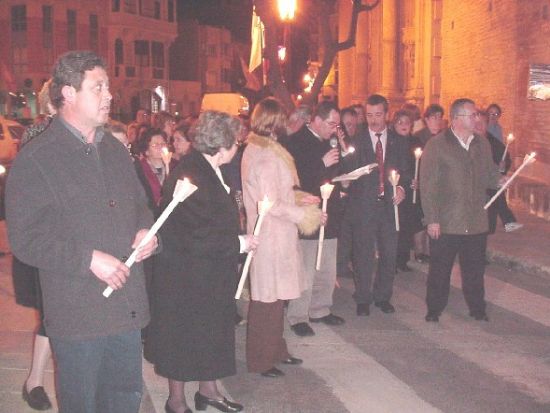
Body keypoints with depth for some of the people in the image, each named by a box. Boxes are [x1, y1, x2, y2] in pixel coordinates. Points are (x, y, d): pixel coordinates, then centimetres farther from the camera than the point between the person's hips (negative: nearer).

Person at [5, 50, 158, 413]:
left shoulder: (115, 150, 11)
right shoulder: (36, 160, -11)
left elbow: (139, 204, 23)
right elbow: (25, 239, -15)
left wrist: (145, 230, 0)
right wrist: (89, 259, -21)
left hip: (127, 307, 6)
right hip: (77, 313, -6)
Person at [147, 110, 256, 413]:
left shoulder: (206, 170, 4)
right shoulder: (190, 176, -26)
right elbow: (194, 238, -28)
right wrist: (239, 244, -19)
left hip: (209, 275, 9)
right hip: (187, 277, -9)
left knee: (211, 334, 20)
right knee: (184, 338, 7)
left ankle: (208, 389, 37)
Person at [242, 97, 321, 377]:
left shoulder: (253, 150, 11)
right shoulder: (267, 156, -20)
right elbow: (271, 204, -22)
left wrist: (298, 198, 13)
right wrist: (304, 214, -12)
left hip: (269, 234, 10)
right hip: (272, 235, -10)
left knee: (273, 296, 18)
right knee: (268, 298, 1)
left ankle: (275, 350, 30)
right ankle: (261, 360, 12)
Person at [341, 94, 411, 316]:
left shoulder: (399, 142, 8)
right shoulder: (356, 141, 1)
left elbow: (406, 171, 11)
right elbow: (348, 172, -4)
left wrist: (402, 187, -9)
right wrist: (345, 156, -24)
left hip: (390, 204, 2)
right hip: (364, 205, -2)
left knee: (389, 254, 8)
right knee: (364, 254, 2)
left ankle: (383, 296, 23)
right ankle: (363, 299, 15)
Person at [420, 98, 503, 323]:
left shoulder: (482, 144, 9)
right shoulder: (436, 145, -6)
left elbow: (490, 178, 15)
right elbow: (427, 185, -8)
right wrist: (432, 219, -12)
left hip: (477, 223, 4)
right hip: (445, 223, -4)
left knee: (475, 269, 13)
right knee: (440, 269, 7)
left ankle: (477, 308, 28)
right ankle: (434, 309, 22)